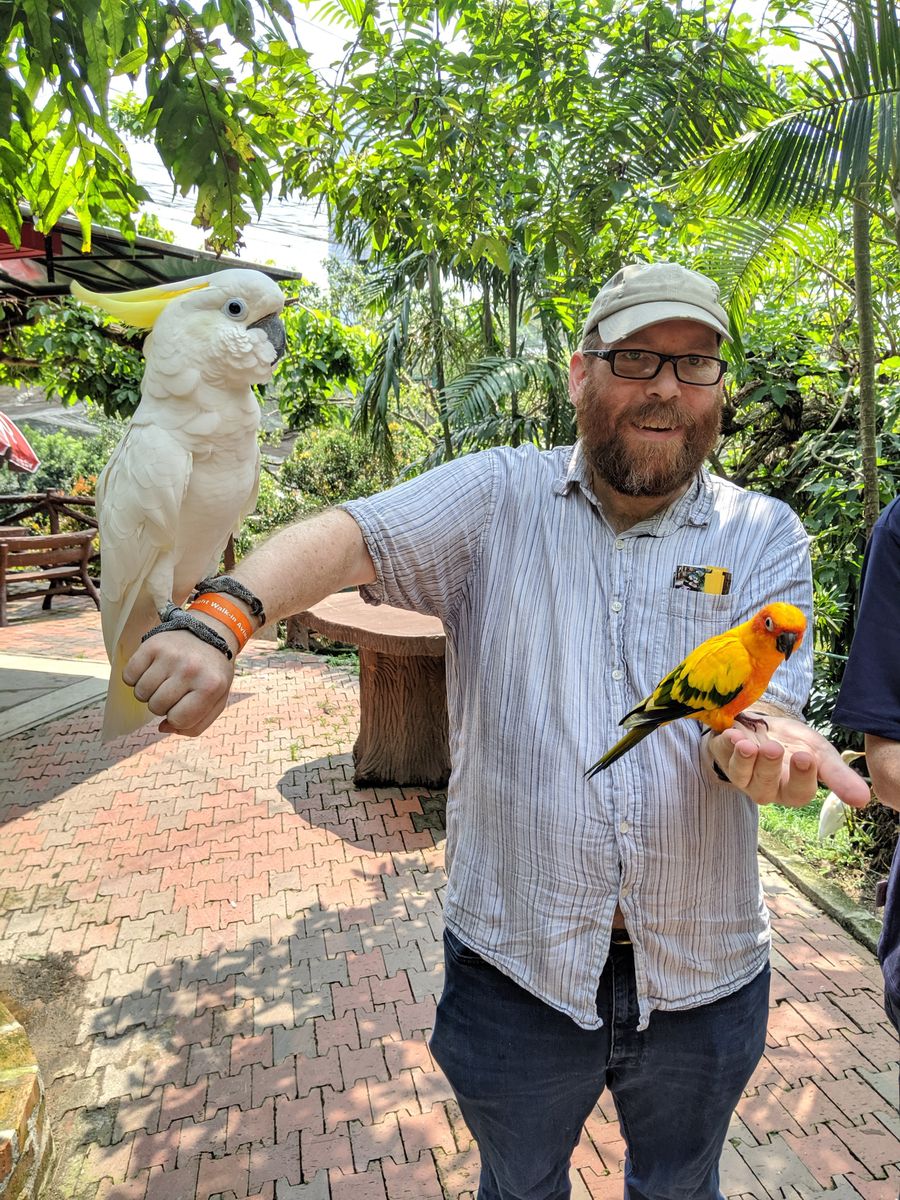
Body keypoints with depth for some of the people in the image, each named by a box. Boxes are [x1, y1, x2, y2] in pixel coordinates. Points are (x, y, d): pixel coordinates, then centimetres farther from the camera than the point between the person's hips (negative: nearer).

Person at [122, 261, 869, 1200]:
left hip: (702, 977, 2)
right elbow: (350, 535, -21)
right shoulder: (500, 497, -7)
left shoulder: (764, 535, -2)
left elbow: (758, 697, -12)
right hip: (516, 965, -1)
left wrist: (760, 736, -37)